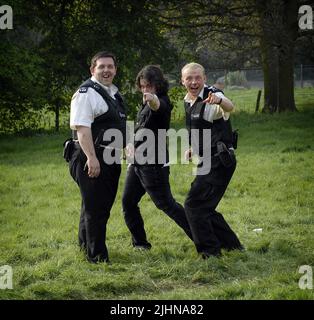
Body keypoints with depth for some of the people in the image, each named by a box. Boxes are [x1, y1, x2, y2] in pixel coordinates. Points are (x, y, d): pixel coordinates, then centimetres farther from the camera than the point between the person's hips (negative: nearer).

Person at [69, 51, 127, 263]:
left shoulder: (114, 92, 15)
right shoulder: (87, 93, -14)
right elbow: (81, 128, -22)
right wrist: (91, 158, -27)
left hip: (111, 158, 9)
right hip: (93, 159, -9)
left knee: (104, 205, 19)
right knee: (95, 207, -3)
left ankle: (85, 243, 35)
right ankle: (96, 254, 6)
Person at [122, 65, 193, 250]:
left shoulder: (163, 103, -14)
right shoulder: (146, 105, 15)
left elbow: (159, 107, -41)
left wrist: (153, 101, -64)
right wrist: (131, 144, 9)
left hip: (154, 165, -9)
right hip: (138, 163, 9)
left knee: (166, 204, -8)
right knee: (128, 202, 9)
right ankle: (140, 243, 20)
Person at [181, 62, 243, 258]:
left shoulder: (211, 97, -16)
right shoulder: (188, 102, 11)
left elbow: (229, 107, -41)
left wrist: (219, 100, -63)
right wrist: (194, 148, 11)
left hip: (220, 160, -9)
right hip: (207, 161, 10)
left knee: (194, 204, -12)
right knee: (204, 206, 14)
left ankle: (210, 251, -4)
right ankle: (231, 244, 27)